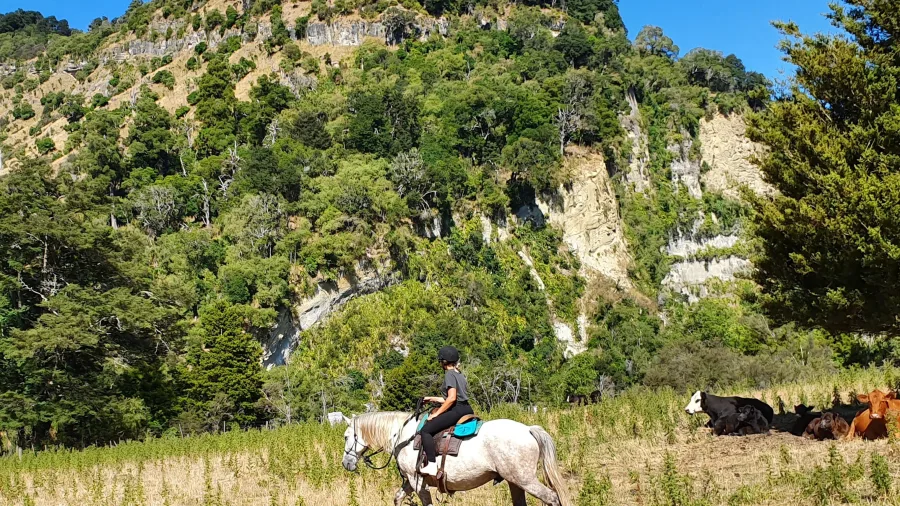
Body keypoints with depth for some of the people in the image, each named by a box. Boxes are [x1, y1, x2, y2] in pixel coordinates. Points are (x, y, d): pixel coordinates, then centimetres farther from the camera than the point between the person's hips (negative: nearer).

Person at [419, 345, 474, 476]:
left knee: (426, 430, -11)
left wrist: (436, 414, -12)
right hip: (467, 410, 10)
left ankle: (432, 465, -19)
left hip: (457, 410, -10)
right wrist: (432, 399, 30)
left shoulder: (449, 374, -7)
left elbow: (452, 398, -18)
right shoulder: (459, 374, 20)